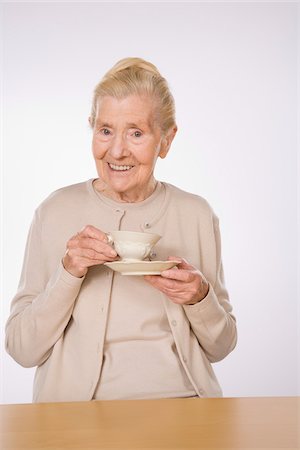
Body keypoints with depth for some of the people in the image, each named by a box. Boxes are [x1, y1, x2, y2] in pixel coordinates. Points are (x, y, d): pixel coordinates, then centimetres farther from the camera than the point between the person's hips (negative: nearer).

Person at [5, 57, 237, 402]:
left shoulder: (196, 215, 3)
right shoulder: (56, 211, -1)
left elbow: (220, 347, 9)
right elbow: (22, 350, -2)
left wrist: (201, 298, -11)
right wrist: (68, 273, -16)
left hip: (182, 399, 2)